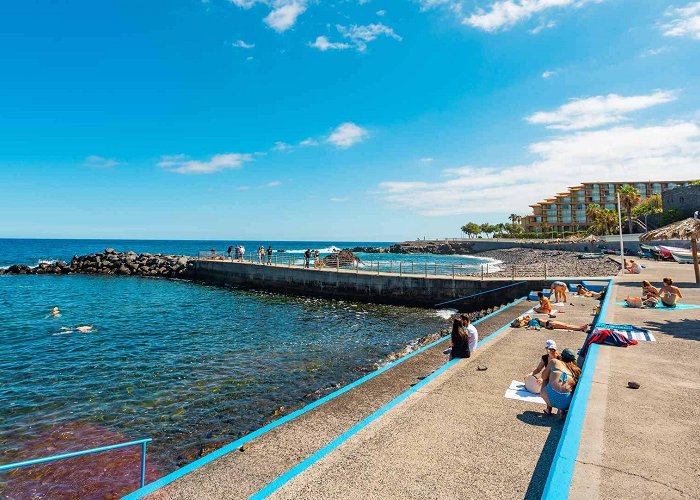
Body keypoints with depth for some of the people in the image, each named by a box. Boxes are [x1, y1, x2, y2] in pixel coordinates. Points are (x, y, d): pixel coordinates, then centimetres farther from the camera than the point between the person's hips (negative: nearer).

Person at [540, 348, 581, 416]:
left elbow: (544, 377, 19)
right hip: (566, 403, 2)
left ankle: (549, 408, 24)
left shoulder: (554, 362, 14)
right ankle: (562, 409, 10)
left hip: (550, 397, -2)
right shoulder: (576, 370, 20)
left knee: (545, 380, 30)